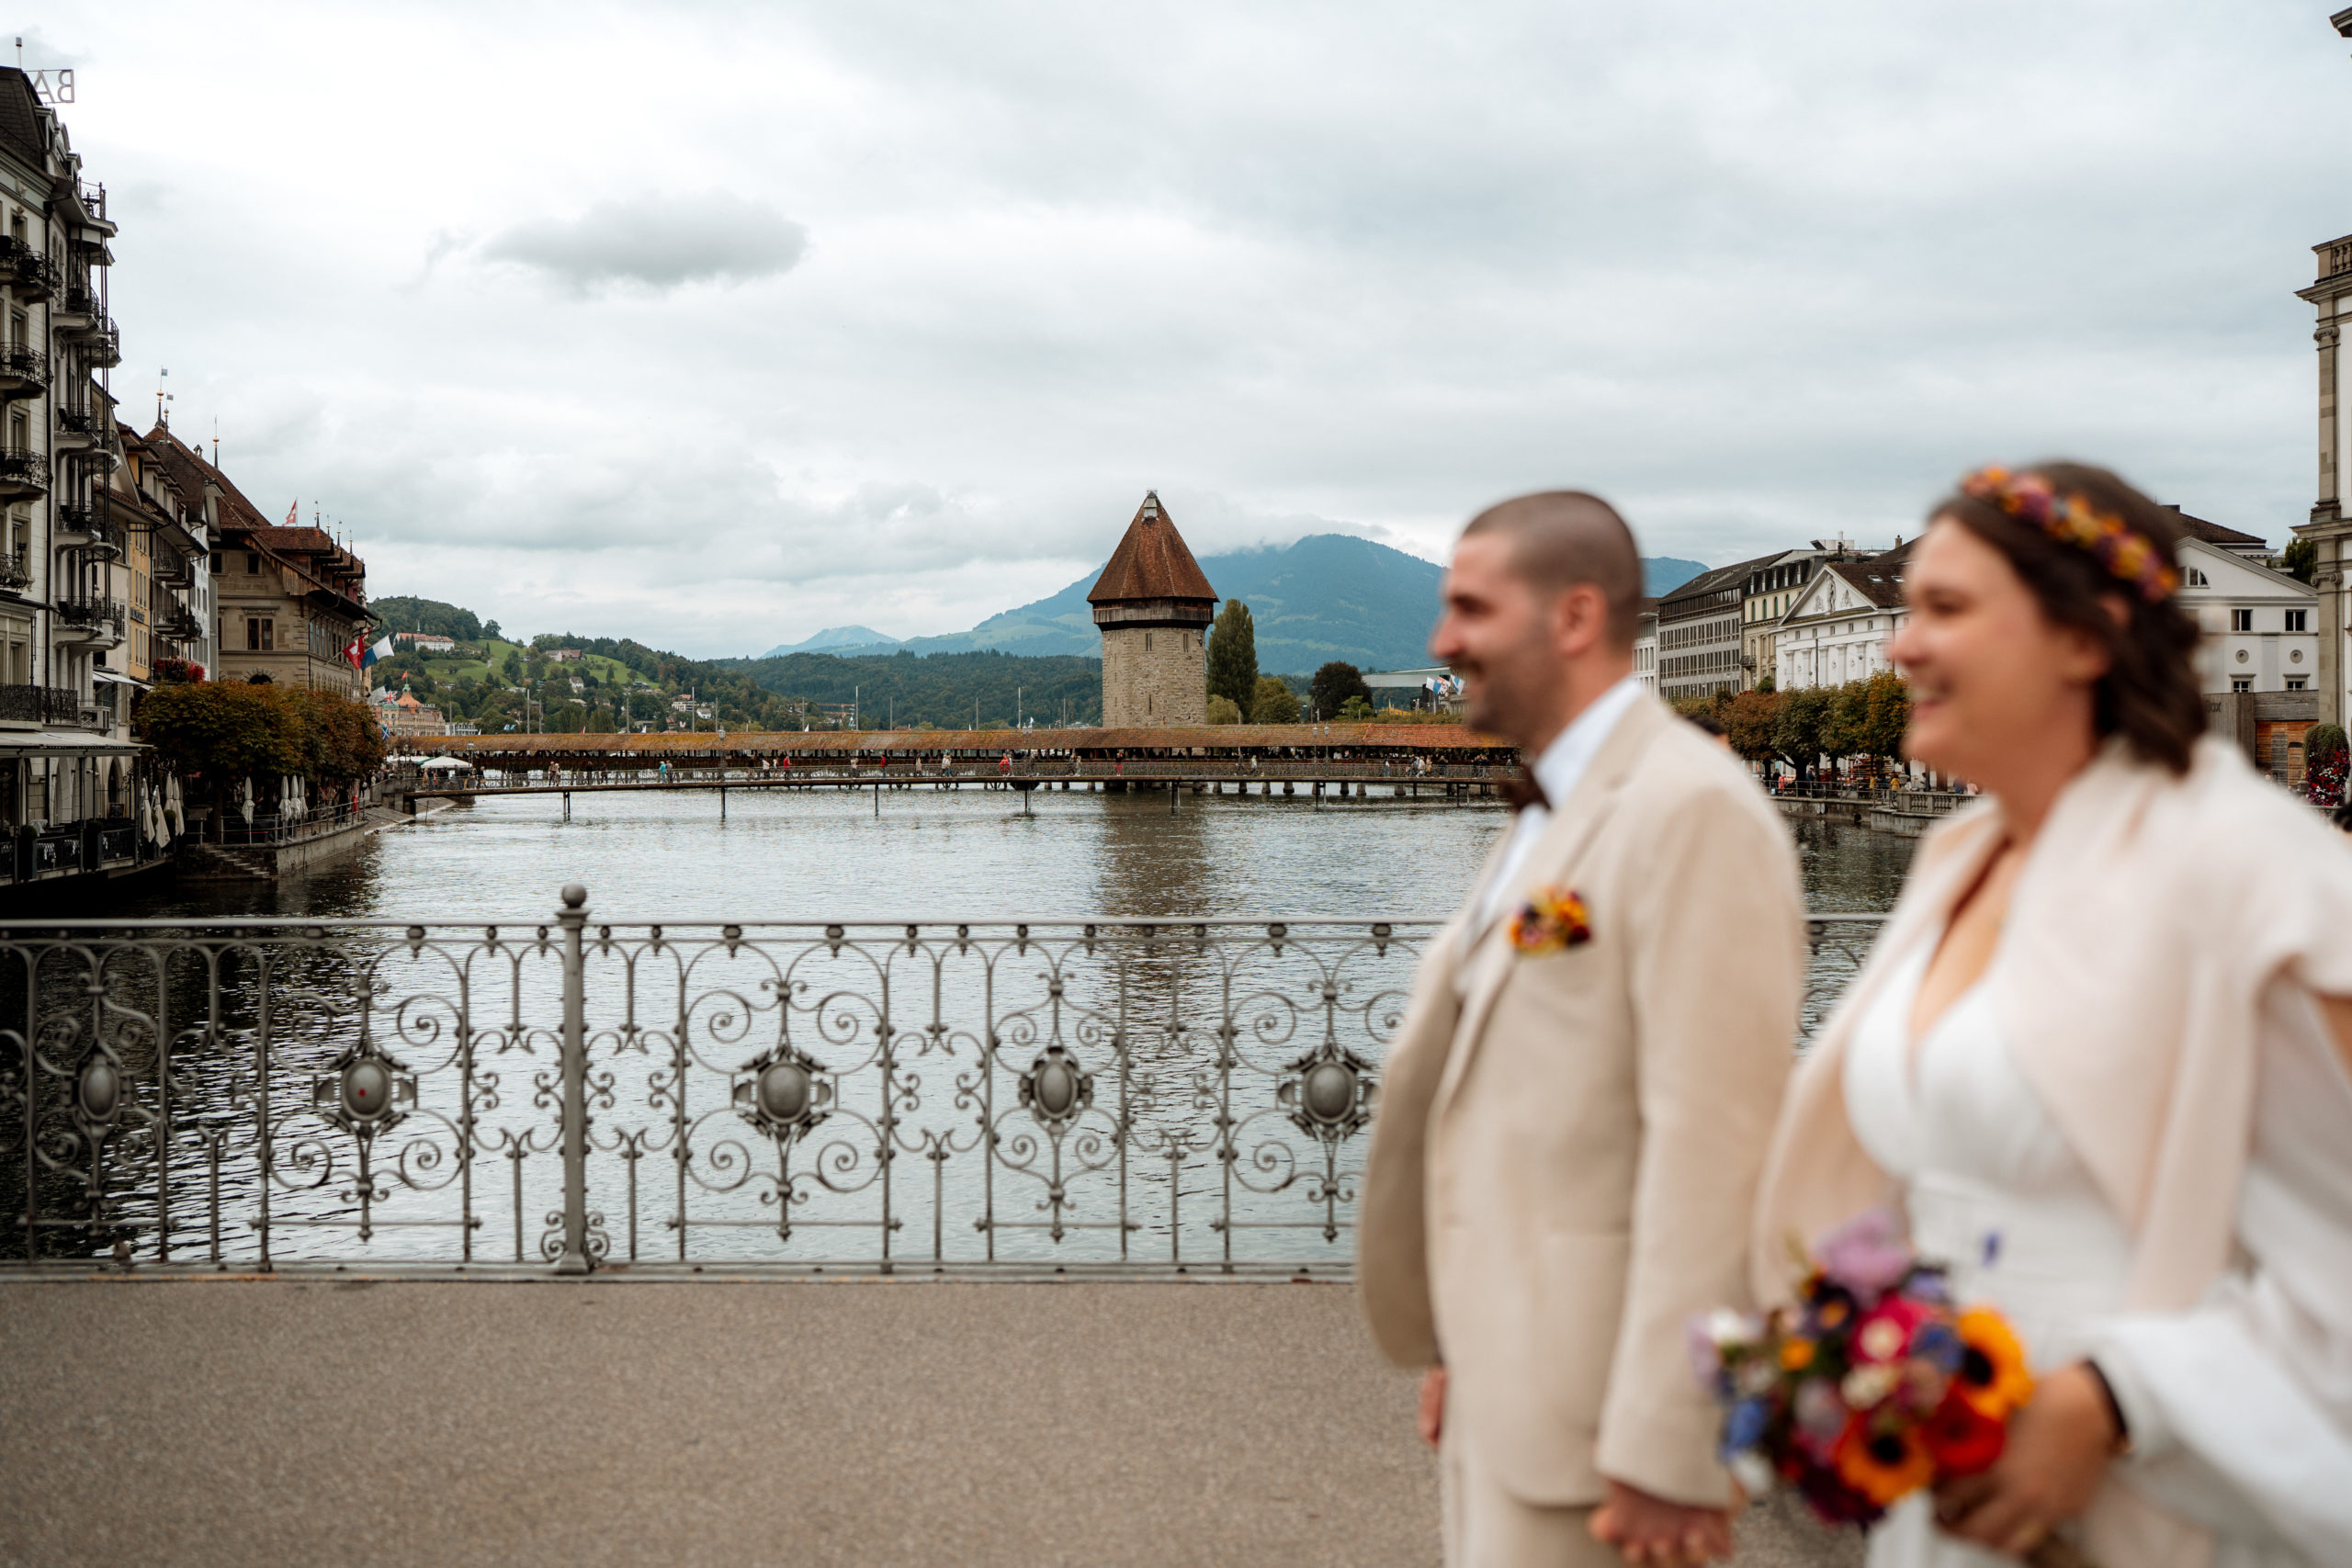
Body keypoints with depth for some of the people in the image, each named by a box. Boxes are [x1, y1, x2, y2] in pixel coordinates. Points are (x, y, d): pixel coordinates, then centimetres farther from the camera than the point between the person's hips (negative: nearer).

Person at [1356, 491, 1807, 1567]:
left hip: (1593, 1390, -9)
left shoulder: (1692, 811, -17)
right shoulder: (1553, 814, 15)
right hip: (1508, 1375, 9)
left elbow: (1709, 1144, -22)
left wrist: (1666, 1451, -22)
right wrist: (1459, 1347, 15)